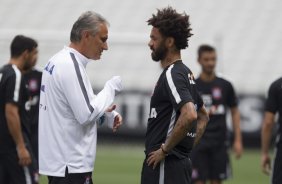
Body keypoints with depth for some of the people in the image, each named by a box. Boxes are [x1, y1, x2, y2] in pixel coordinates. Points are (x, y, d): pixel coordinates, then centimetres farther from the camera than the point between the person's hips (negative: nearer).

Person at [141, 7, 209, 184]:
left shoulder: (172, 75, -15)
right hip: (182, 162, 10)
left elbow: (189, 115, -30)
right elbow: (203, 116, 28)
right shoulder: (186, 73, 16)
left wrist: (164, 149, -20)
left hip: (165, 167, -10)